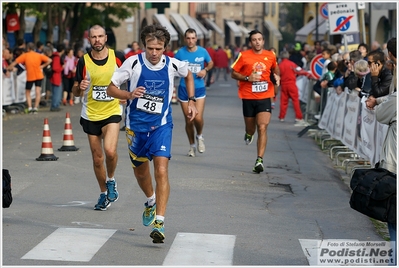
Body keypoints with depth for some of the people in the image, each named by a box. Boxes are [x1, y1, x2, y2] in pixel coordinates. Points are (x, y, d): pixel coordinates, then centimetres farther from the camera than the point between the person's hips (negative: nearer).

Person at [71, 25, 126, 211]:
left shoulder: (118, 57, -5)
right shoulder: (84, 61, -3)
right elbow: (75, 92, 2)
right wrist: (79, 87, -19)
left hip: (112, 112, -2)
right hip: (90, 114, 2)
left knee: (110, 151, -22)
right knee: (97, 158, 7)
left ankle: (111, 180, 7)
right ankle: (103, 194, 27)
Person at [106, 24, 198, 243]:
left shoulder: (172, 65, -7)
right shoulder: (134, 62, -11)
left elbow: (188, 75, 17)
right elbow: (111, 88, -7)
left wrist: (191, 101, 10)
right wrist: (129, 95, -26)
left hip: (161, 125, -1)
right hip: (136, 124, 1)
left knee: (161, 171, -17)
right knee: (140, 170, 17)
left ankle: (159, 223, -17)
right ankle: (150, 201, 49)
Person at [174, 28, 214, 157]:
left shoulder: (202, 51, -2)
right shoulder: (180, 53, -3)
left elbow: (211, 63, 16)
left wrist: (205, 70, -4)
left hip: (199, 88, 0)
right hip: (184, 89, 1)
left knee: (198, 118, -16)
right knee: (188, 120, 5)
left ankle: (199, 137, 17)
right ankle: (192, 146, 24)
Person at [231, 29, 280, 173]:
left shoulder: (270, 56, 4)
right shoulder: (244, 56, -3)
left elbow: (275, 69, 24)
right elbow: (233, 74, 1)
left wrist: (277, 76, 2)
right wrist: (247, 78, -14)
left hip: (264, 97, 0)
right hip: (248, 98, 0)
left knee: (262, 128, -14)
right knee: (251, 128, 14)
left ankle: (259, 160, -14)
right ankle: (249, 134, 53)